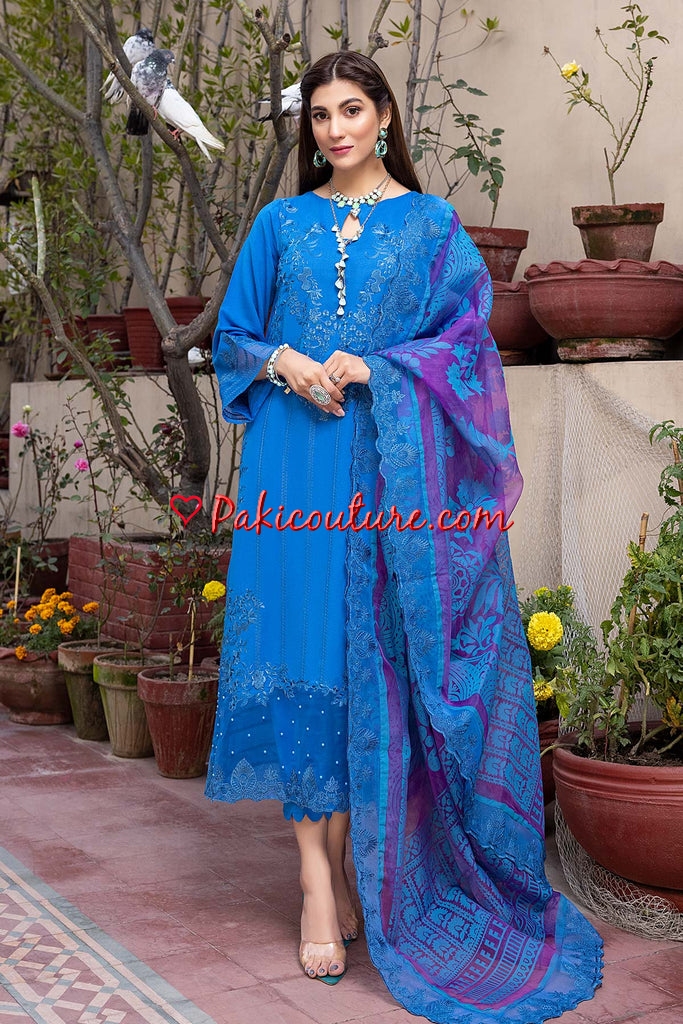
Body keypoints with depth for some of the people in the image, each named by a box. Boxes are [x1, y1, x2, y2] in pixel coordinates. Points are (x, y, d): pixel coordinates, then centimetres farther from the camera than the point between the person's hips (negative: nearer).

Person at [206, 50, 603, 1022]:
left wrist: (371, 370, -11)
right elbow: (233, 336, 15)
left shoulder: (431, 224, 10)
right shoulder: (281, 224, 14)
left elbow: (465, 338, 3)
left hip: (392, 463, -1)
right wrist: (285, 364, -6)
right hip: (294, 460, 1)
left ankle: (352, 864, 12)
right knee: (300, 648, -5)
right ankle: (320, 878, 0)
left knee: (375, 652, -2)